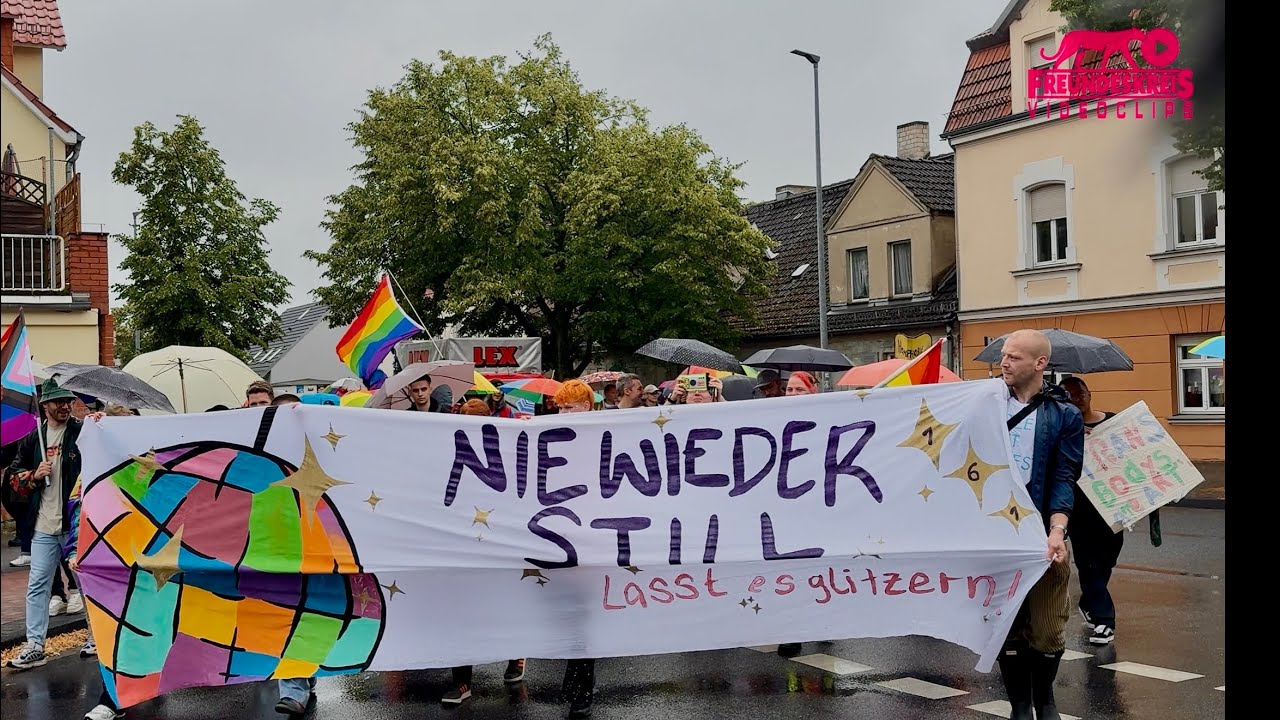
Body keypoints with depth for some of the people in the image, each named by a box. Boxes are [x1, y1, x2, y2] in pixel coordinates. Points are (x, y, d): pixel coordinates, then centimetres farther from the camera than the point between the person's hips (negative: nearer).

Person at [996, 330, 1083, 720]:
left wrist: (1057, 530, -20)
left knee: (1048, 630, 5)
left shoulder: (1064, 415, 0)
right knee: (1006, 628, 6)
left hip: (1042, 535, -2)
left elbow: (1064, 479, -6)